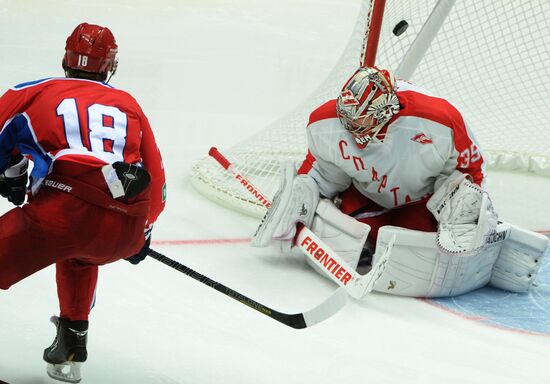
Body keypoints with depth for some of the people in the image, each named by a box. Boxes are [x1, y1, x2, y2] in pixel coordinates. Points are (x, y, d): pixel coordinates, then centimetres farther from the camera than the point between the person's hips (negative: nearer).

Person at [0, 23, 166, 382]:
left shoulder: (36, 92, 20)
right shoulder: (129, 106, 27)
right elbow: (155, 176, 30)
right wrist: (144, 230, 42)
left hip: (62, 211, -4)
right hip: (124, 233, 4)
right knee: (78, 257, 36)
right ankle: (70, 353, 38)